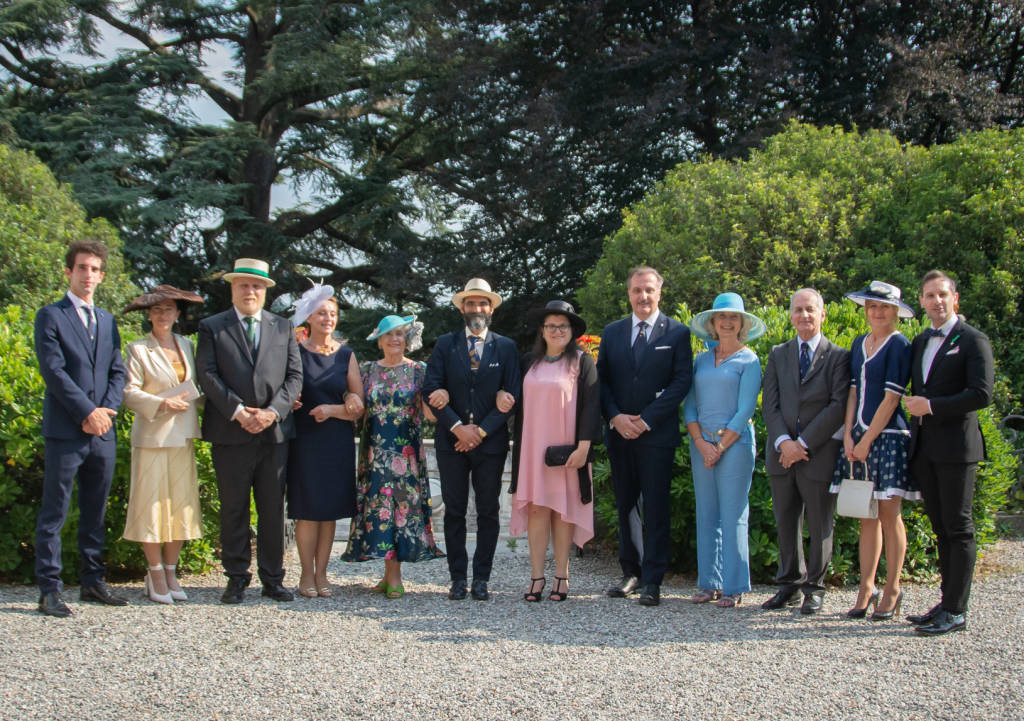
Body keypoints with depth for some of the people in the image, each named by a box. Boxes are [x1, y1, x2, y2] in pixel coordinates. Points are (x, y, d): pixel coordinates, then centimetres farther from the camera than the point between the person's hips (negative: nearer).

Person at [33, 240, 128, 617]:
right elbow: (53, 371, -10)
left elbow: (118, 371, 12)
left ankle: (92, 582, 18)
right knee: (53, 514, -2)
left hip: (103, 432, 6)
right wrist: (87, 413, -14)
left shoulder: (107, 321, 18)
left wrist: (107, 409, -5)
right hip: (64, 432, -6)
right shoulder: (51, 316, 0)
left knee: (95, 514, 11)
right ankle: (49, 590, 2)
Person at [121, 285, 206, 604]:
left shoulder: (187, 345, 14)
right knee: (152, 504, -1)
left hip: (183, 437, 5)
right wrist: (162, 404, -20)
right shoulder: (138, 349, -1)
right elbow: (129, 392, -9)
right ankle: (156, 574, 9)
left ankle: (171, 572, 15)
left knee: (181, 505, 6)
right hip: (152, 436, -5)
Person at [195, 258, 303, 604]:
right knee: (233, 510, 3)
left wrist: (273, 411, -9)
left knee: (273, 510, 6)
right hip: (230, 433, -2)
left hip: (275, 431, 2)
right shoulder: (212, 328, 6)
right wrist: (238, 411, -14)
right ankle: (236, 579, 12)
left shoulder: (283, 328, 14)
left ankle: (272, 579, 13)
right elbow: (207, 375, -4)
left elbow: (294, 376, 7)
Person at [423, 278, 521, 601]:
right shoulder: (445, 344, 7)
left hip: (490, 441, 0)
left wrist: (481, 431, -9)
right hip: (451, 441, 1)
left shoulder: (506, 347, 5)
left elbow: (511, 396, 0)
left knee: (488, 512, 2)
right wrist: (458, 427, -11)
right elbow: (431, 389, -1)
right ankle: (458, 577, 10)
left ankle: (481, 578, 9)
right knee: (454, 511, 3)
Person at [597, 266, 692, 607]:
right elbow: (601, 380, 9)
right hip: (619, 434, 4)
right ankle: (631, 572, 21)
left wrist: (646, 420, -12)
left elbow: (681, 383, -6)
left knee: (655, 508, -3)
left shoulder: (677, 333, 1)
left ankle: (652, 581, 3)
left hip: (657, 435, -4)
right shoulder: (612, 332, 12)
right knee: (625, 505, 10)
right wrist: (615, 417, -8)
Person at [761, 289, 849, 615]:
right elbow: (769, 404, 5)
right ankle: (789, 584, 20)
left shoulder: (838, 356, 0)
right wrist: (782, 441, -12)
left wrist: (803, 443, -14)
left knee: (820, 526, 5)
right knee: (786, 523, 9)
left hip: (819, 453, -3)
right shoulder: (778, 354, 12)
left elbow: (839, 406, -9)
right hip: (782, 452, 3)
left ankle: (814, 588, 17)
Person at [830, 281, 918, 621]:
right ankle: (866, 589, 12)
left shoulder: (899, 345, -5)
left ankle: (892, 591, 7)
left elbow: (891, 397, -10)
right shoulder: (859, 343, 14)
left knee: (889, 516, -1)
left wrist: (868, 440, -11)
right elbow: (853, 391, 11)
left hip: (888, 436, -6)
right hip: (859, 437, 6)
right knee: (867, 517, 7)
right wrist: (849, 436, 0)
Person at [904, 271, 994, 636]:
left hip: (955, 447, -7)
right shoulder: (919, 343, 18)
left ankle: (956, 612, -2)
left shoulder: (972, 340, -4)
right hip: (923, 448, 7)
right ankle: (947, 603, 17)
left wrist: (930, 406, -14)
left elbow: (981, 394, -15)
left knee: (959, 530, -4)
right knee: (942, 530, 11)